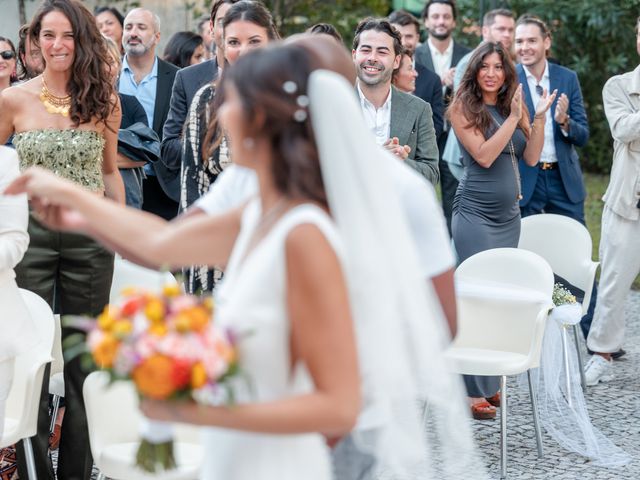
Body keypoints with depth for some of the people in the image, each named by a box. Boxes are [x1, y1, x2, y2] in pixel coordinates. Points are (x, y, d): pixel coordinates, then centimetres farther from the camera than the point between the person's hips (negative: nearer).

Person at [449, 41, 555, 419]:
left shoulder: (514, 106, 9)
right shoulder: (463, 108, -5)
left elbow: (531, 157, 5)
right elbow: (484, 155, -15)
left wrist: (539, 117, -6)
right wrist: (513, 117, -17)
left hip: (509, 214, 6)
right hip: (476, 214, -6)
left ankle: (492, 380, 17)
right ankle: (475, 391, -3)